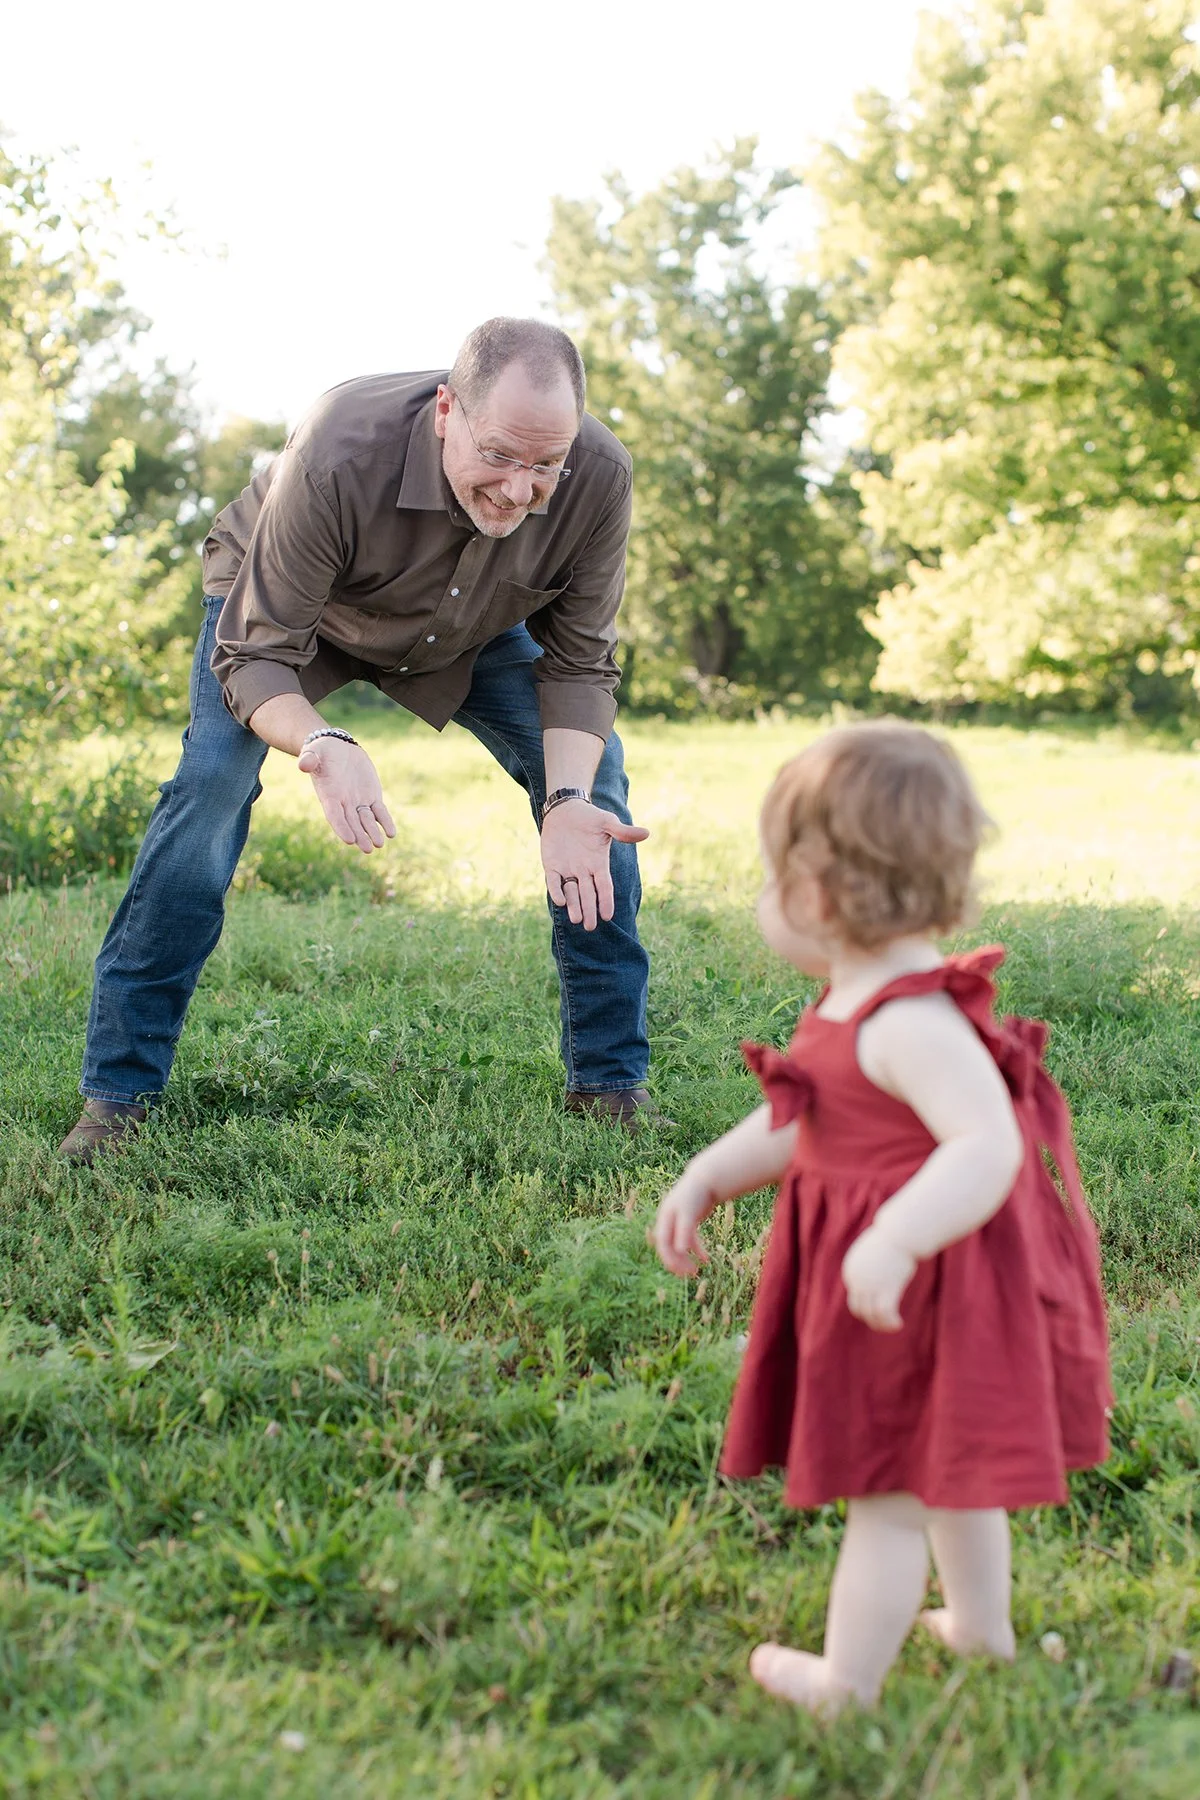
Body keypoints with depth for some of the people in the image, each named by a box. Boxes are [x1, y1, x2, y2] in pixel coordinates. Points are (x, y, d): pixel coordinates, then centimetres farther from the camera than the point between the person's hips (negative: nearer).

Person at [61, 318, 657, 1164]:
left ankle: (610, 1080, 1)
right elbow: (254, 656, -37)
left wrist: (569, 798, -38)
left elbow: (579, 665, -21)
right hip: (278, 605, -3)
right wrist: (322, 745, -58)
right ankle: (118, 1090, -15)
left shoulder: (599, 476, -33)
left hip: (475, 630, 3)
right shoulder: (339, 454, -43)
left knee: (592, 777, -11)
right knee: (213, 776, -25)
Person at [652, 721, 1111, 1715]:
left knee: (885, 1491, 6)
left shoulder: (910, 1024, -29)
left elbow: (990, 1145, -38)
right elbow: (796, 1124, 15)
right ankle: (981, 1629, 46)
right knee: (944, 1466, 27)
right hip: (891, 1282, 10)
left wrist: (893, 1243, -45)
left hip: (912, 1291, -10)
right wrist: (705, 1178, 8)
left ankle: (845, 1681, 22)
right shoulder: (853, 1007, 4)